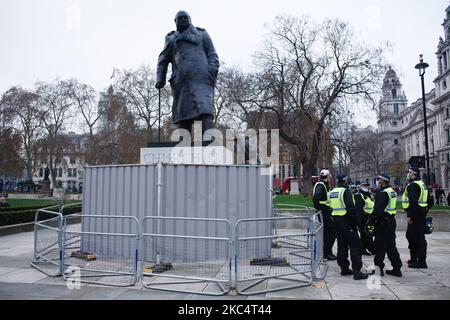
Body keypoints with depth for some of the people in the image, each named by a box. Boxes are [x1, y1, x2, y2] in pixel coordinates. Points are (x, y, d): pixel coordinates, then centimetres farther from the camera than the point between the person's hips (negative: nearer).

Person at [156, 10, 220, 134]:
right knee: (182, 114, -4)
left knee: (205, 110, -21)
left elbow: (213, 55, 13)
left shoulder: (201, 34, 21)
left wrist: (212, 72, -5)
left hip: (201, 78, -2)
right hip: (181, 82, 2)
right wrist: (160, 79, 9)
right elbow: (163, 60, 24)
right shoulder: (171, 39, 25)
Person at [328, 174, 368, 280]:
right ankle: (357, 271, -6)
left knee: (342, 245, 14)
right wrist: (354, 220, -13)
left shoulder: (332, 192, 12)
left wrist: (334, 219, 18)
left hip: (336, 220, 8)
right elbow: (350, 207, -19)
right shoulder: (345, 191, -12)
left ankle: (344, 268, 19)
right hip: (346, 220, -8)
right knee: (355, 245, -4)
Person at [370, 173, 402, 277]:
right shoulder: (392, 191, 13)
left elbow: (378, 209, -24)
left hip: (383, 222, -9)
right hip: (391, 221, 9)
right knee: (391, 246, 14)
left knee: (380, 246, 0)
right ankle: (397, 268, 18)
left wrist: (372, 218, -14)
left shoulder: (383, 193, -17)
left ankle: (378, 267, 7)